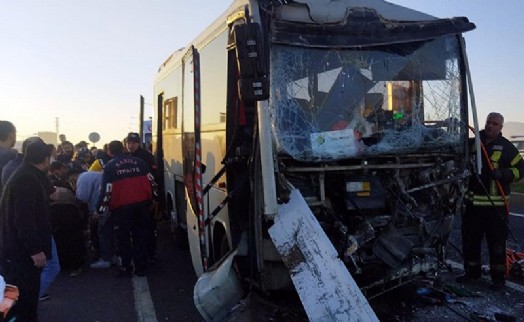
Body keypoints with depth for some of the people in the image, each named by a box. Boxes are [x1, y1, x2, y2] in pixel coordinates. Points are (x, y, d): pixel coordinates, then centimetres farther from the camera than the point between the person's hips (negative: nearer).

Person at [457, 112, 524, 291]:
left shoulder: (506, 147, 0)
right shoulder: (473, 143, 8)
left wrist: (503, 174, -18)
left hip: (496, 204, -4)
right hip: (473, 202, 4)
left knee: (496, 242, 2)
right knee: (470, 239, 11)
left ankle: (498, 277, 15)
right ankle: (472, 272, 26)